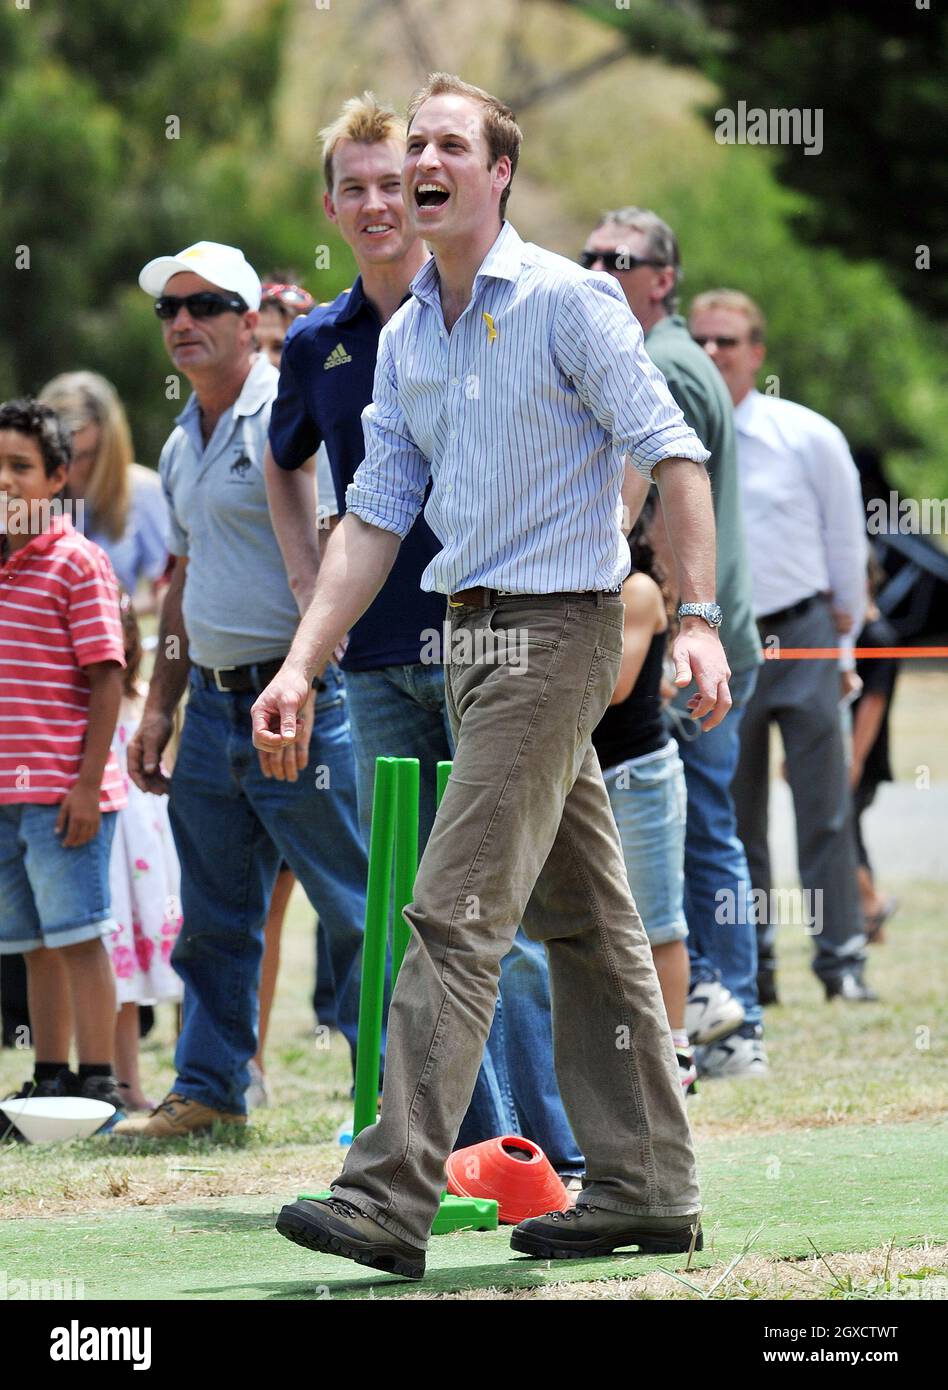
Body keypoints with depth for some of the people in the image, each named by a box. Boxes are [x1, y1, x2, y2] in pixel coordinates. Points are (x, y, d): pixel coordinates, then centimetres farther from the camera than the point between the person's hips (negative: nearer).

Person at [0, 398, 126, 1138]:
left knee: (79, 937, -4)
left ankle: (97, 1084, -1)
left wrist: (87, 782, -15)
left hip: (63, 791, -7)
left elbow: (105, 678, -10)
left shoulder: (76, 562, -6)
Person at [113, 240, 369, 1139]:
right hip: (213, 703, 8)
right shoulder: (181, 447, 17)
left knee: (355, 909, -5)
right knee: (212, 918, 11)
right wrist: (159, 706, 20)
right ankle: (207, 1089, 18)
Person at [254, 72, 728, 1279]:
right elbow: (375, 515, 14)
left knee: (455, 910, -14)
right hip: (472, 636, 8)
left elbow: (671, 454, -12)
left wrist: (698, 617, -20)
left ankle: (390, 1195, -18)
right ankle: (646, 1187, 16)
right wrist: (302, 667, 6)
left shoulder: (566, 301, -9)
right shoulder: (404, 339, 13)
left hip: (556, 627, -8)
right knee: (583, 919, 11)